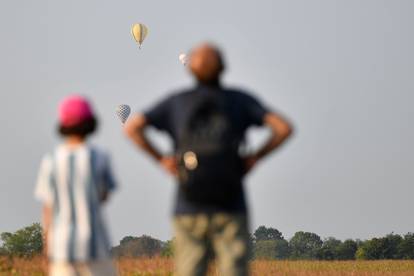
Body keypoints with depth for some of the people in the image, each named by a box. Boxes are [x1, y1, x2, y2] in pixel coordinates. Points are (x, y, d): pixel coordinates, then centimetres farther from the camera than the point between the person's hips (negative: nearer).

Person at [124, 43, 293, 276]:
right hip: (231, 210, -1)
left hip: (190, 210, 1)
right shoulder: (241, 100, 3)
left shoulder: (175, 102, 5)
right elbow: (284, 128, -7)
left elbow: (132, 127, -5)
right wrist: (256, 157, 3)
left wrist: (162, 160, 2)